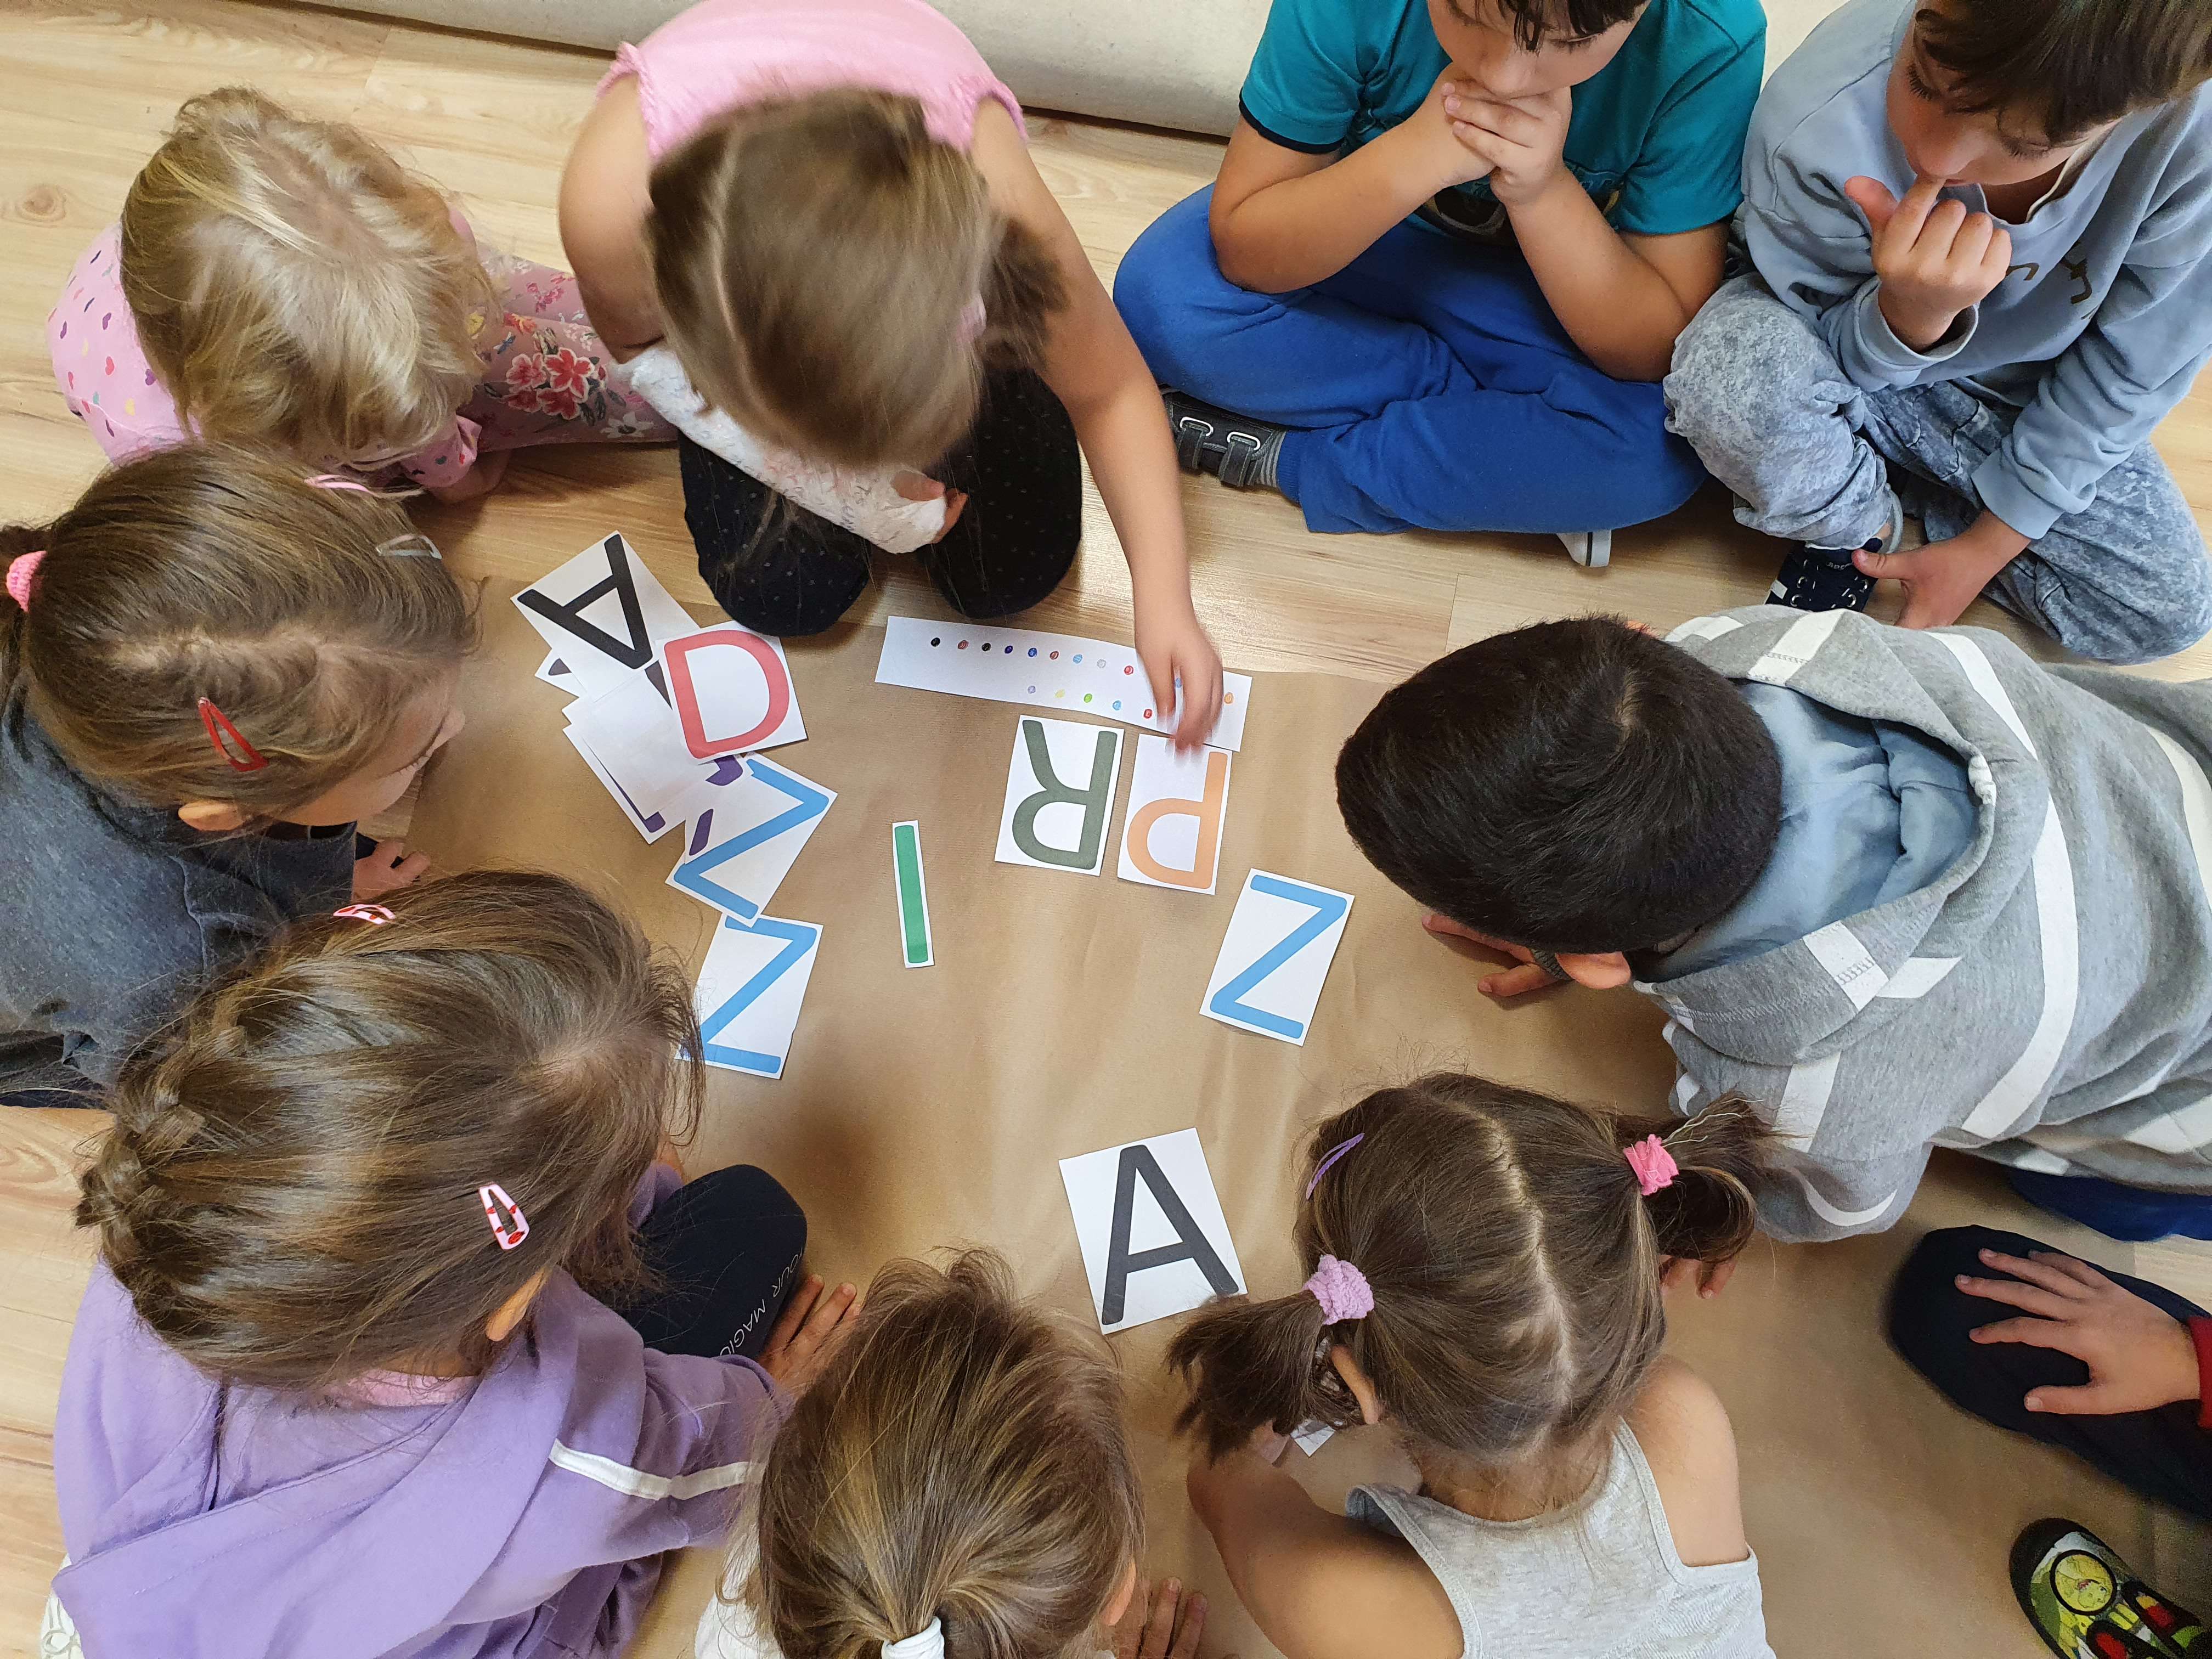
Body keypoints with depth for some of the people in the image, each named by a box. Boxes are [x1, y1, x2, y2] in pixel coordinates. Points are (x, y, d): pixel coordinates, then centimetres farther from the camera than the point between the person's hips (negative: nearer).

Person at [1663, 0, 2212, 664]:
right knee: (1725, 376, -38)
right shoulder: (1815, 126, -35)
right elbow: (1839, 355, -18)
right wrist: (1908, 313, -42)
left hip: (2022, 390, 2)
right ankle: (1859, 523, -4)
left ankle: (1882, 472, 5)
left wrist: (1987, 547, -10)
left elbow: (2130, 369, -12)